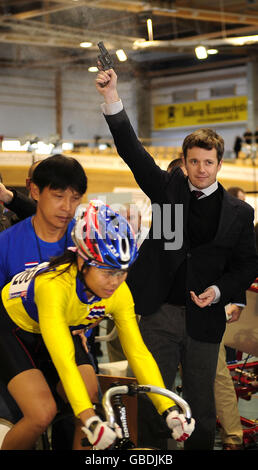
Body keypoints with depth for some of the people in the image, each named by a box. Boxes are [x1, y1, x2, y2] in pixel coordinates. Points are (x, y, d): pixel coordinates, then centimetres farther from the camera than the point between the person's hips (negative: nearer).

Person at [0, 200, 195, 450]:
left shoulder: (119, 293, -22)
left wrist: (170, 410, -31)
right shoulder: (54, 284, -40)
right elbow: (63, 358, -46)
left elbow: (138, 352, -22)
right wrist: (89, 419, -55)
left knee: (92, 400, -13)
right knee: (42, 413, -23)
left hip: (63, 329, 6)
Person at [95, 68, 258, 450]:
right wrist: (112, 100, -19)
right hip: (160, 313, 0)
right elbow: (132, 151, -7)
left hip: (204, 318, 0)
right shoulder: (168, 187, 2)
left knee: (201, 404, 12)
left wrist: (219, 290, -12)